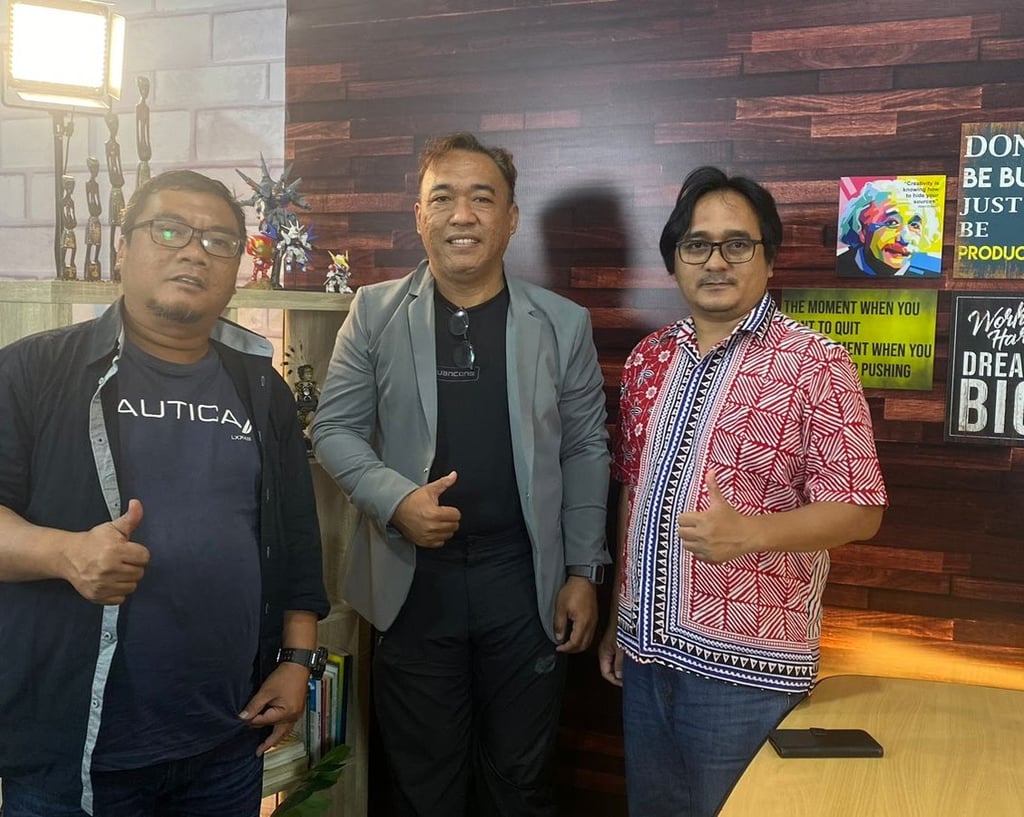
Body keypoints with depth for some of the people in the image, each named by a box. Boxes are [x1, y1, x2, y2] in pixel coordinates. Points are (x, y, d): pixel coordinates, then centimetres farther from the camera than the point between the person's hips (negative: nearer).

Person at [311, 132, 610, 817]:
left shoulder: (563, 323, 1)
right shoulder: (375, 313, 0)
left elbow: (585, 452, 4)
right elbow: (336, 429, 2)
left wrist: (585, 572, 1)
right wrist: (396, 500, -15)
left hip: (526, 581, 0)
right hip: (414, 580, 0)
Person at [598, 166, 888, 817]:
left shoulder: (814, 364, -10)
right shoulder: (649, 359, 7)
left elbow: (860, 510, -11)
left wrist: (749, 531, -27)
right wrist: (618, 615, 15)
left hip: (744, 666, -5)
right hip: (646, 650, 6)